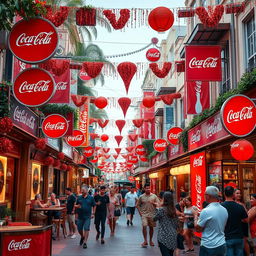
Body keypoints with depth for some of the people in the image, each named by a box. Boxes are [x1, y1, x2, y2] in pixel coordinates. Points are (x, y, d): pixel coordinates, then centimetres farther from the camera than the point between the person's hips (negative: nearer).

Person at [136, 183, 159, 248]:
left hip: (152, 214, 1)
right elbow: (137, 205, 9)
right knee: (144, 226, -14)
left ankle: (150, 240, 25)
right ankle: (145, 241, -3)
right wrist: (140, 212, -1)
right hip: (144, 214, -1)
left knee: (151, 227, 9)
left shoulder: (154, 196, 3)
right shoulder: (141, 196, 3)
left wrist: (153, 203, -15)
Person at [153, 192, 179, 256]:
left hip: (164, 237, -6)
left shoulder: (161, 210, -11)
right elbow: (177, 224, 11)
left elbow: (154, 219, 2)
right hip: (173, 236, 6)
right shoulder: (173, 210, 6)